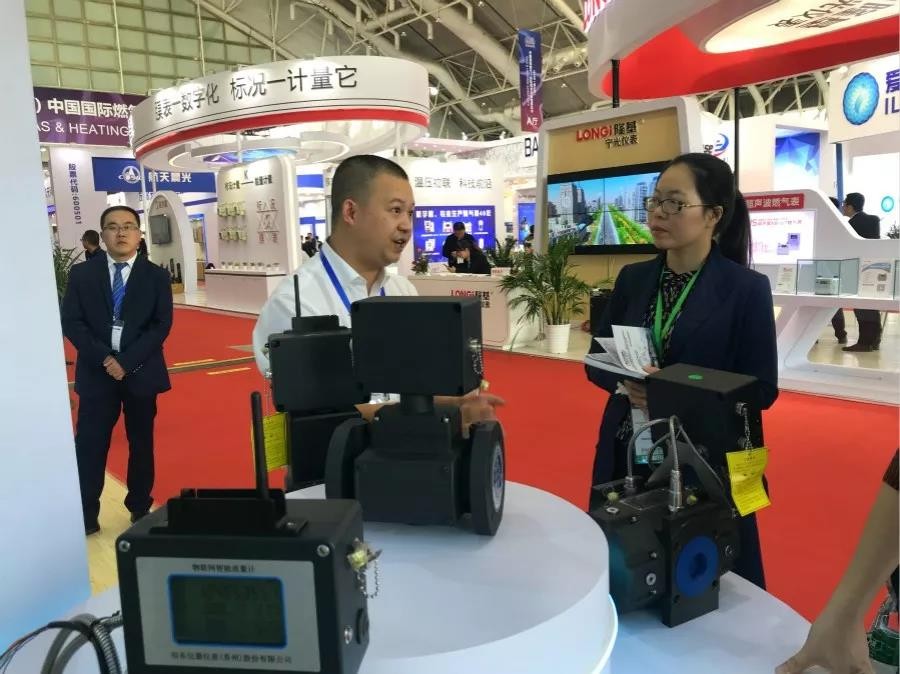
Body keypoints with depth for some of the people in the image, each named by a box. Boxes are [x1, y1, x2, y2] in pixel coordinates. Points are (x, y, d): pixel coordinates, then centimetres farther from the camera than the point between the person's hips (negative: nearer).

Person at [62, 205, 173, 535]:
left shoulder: (156, 276, 2)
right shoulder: (82, 274, 4)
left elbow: (161, 325, -6)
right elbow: (71, 322, -2)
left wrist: (127, 361, -16)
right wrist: (104, 359, -15)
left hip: (141, 371, 0)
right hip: (96, 371, 0)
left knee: (141, 443, 10)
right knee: (89, 445, 2)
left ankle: (140, 510, 23)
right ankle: (86, 515, 14)